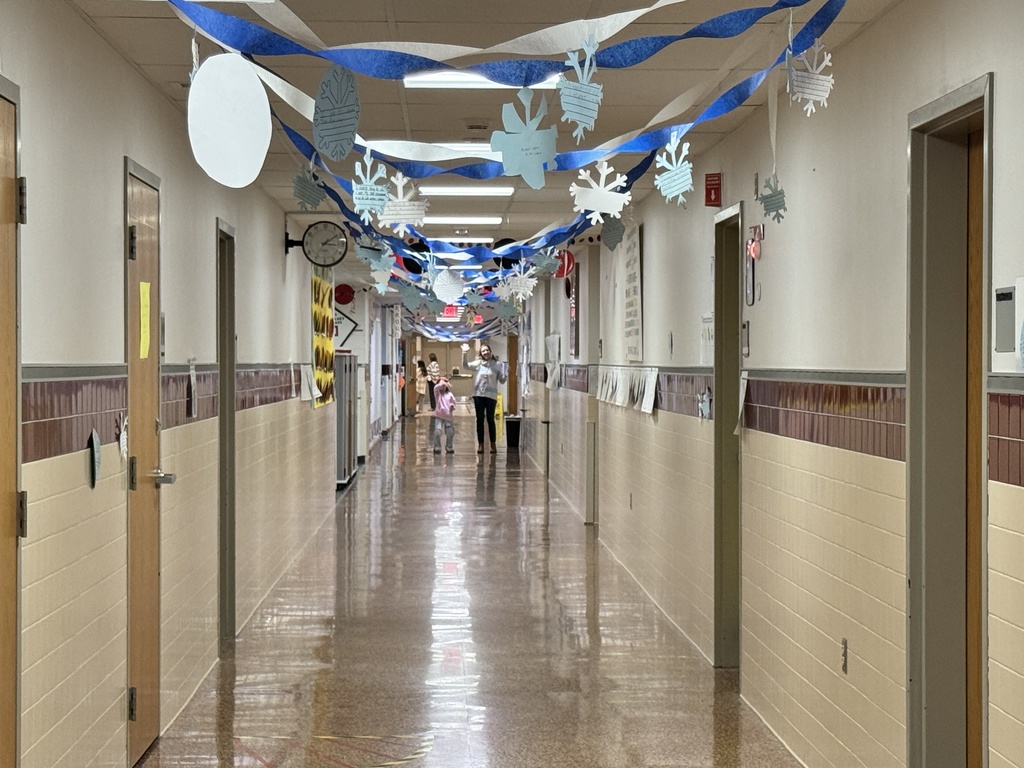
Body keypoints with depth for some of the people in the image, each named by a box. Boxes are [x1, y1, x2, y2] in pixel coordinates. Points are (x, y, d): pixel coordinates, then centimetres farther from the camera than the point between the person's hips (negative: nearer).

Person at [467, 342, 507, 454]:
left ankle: (493, 444, 7)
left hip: (491, 395, -2)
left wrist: (506, 373, -16)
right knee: (480, 419, 4)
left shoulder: (497, 365, 0)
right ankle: (480, 444, 9)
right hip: (478, 394, 2)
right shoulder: (478, 363, 6)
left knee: (490, 419, -1)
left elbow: (502, 381, 2)